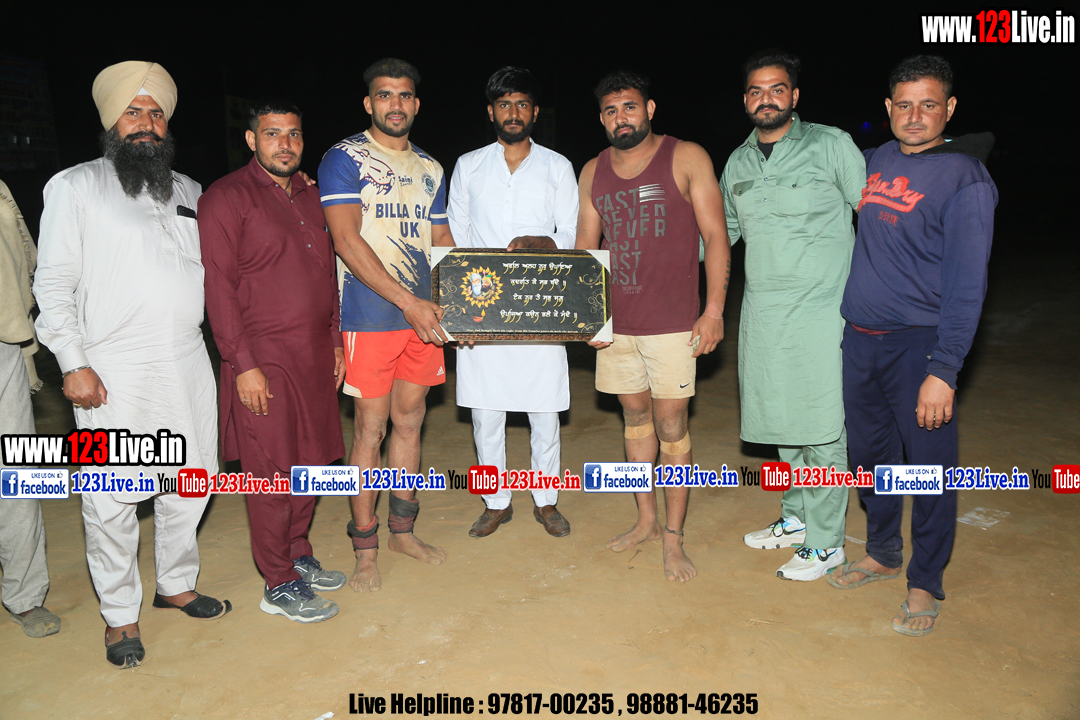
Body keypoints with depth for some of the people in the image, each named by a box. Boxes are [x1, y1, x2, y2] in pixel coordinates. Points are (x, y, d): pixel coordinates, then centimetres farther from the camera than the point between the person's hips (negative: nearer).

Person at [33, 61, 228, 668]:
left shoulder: (189, 191, 15)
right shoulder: (76, 187, 1)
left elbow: (210, 270, 22)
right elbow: (53, 284, -3)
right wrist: (74, 363, -10)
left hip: (188, 364, 5)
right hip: (113, 373, -4)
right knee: (111, 499, 1)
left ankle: (178, 584, 33)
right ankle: (121, 615, 19)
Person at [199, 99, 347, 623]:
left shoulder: (310, 197, 15)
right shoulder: (225, 198, -7)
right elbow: (218, 288, -11)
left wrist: (336, 341, 15)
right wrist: (244, 363, -15)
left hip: (317, 357, 7)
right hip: (264, 362, -7)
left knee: (311, 462, 13)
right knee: (274, 474, 0)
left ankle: (298, 555, 31)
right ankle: (279, 585, 13)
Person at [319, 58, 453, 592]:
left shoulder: (429, 169, 15)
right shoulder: (344, 159, -3)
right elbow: (347, 241, -14)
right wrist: (407, 301, -19)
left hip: (423, 316, 6)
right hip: (369, 316, -5)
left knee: (409, 420, 12)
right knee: (371, 428, 0)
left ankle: (403, 530, 27)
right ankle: (366, 548, 14)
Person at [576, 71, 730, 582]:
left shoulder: (686, 159, -2)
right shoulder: (593, 172, 10)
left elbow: (715, 237, -4)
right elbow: (585, 249, 13)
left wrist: (714, 310, -11)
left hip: (673, 323, -4)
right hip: (614, 323, 4)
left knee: (671, 425, -1)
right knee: (635, 417, 13)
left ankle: (673, 539, 12)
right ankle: (645, 520, 28)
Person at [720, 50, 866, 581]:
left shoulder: (831, 146, -2)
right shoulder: (737, 163, 12)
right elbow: (723, 230, 25)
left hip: (821, 312, -5)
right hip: (762, 313, 5)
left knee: (821, 429, -2)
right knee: (783, 422, 13)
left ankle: (826, 542, 12)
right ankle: (796, 518, 30)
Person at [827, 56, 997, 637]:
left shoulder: (965, 177, -9)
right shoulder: (874, 160, 9)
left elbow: (966, 283, -14)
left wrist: (943, 371, -20)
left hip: (918, 343, -6)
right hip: (859, 337, 6)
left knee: (928, 468, 3)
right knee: (870, 452, 16)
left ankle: (925, 583, 21)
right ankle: (882, 553, 36)